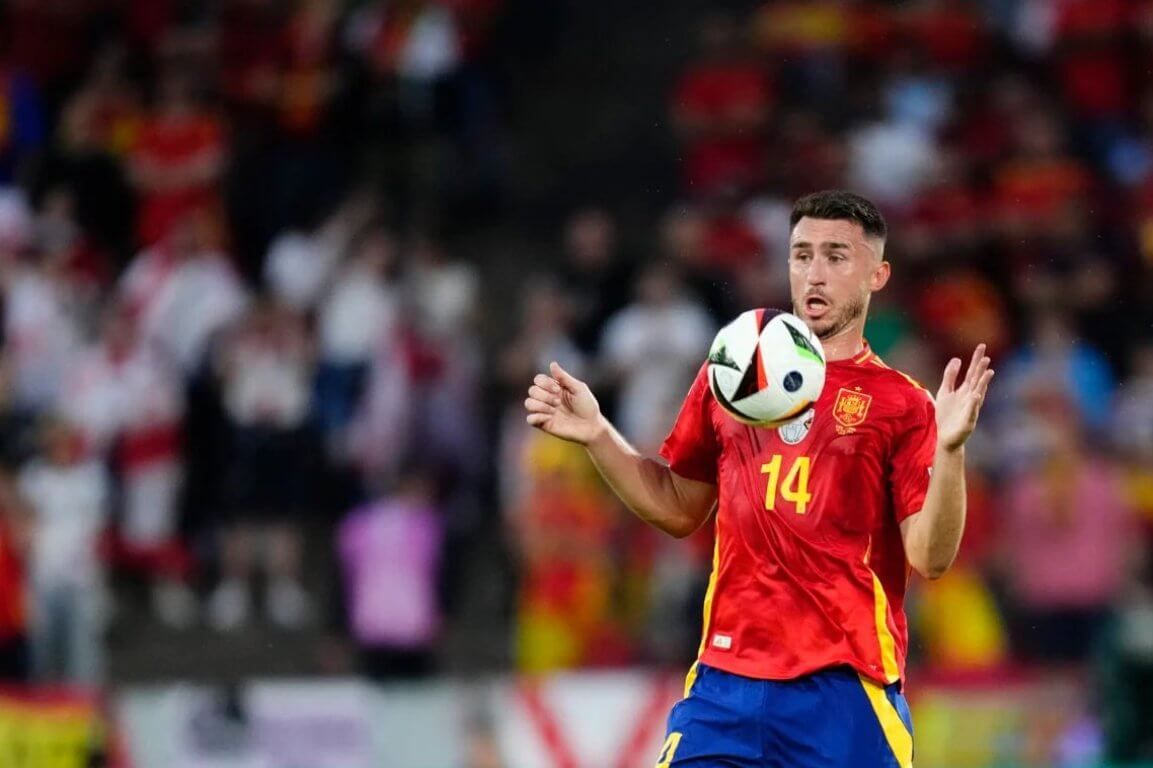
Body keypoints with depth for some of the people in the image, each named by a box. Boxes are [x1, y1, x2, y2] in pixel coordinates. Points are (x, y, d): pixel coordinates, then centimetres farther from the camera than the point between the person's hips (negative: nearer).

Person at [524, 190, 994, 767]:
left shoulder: (901, 404, 0)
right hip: (724, 682, 3)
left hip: (844, 692, -3)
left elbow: (930, 557, -7)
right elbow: (678, 508, 24)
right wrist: (597, 435, 11)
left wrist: (948, 448, -21)